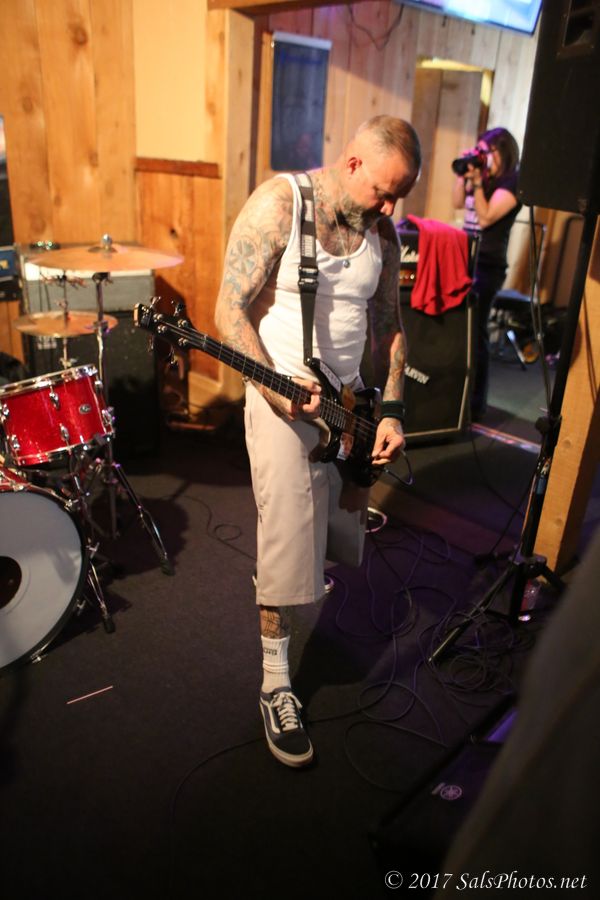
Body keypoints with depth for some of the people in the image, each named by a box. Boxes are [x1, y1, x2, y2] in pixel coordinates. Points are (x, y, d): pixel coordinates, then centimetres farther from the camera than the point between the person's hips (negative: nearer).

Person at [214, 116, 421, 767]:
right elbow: (231, 309, -14)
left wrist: (390, 410, 1)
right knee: (286, 539, -5)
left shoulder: (381, 230, 5)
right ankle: (275, 683, 13)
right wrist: (273, 384, -26)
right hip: (282, 397, -5)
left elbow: (388, 325, 10)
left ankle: (322, 571, 51)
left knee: (341, 524, 16)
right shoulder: (277, 203, -12)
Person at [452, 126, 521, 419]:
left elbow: (485, 217, -16)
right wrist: (463, 174, 5)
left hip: (487, 265, -8)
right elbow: (457, 203, 15)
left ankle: (474, 402, 2)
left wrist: (477, 182, -19)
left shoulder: (512, 182, -8)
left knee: (473, 332, -6)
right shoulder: (485, 178, 15)